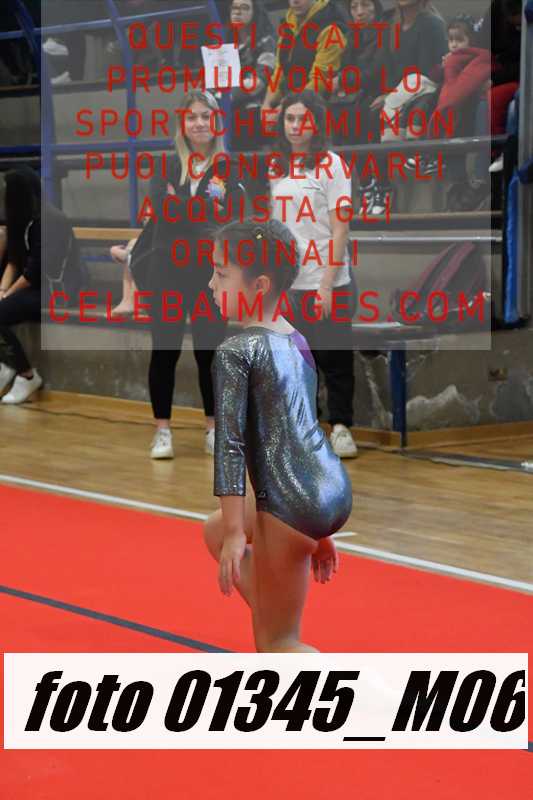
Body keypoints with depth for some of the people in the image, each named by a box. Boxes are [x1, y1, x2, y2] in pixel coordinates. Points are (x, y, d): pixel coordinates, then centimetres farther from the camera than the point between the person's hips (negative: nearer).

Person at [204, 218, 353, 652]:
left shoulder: (236, 351, -9)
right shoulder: (298, 342, 16)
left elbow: (230, 443, -14)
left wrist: (236, 533, -13)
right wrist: (319, 532, 25)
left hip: (291, 504, -9)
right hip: (333, 489, 9)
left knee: (277, 643, 5)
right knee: (216, 531, 31)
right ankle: (279, 637, 25)